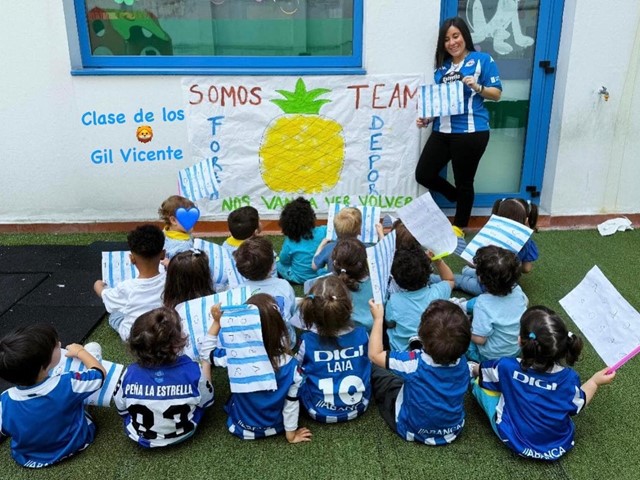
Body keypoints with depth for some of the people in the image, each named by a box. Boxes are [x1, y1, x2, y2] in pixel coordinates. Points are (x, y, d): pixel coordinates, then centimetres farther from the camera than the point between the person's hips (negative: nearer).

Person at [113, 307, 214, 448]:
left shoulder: (130, 374, -28)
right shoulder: (193, 371, -32)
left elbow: (121, 409, -8)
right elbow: (207, 401, -10)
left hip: (140, 437, 1)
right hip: (183, 434, 0)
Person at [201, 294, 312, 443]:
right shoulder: (290, 365, -28)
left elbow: (206, 352, -9)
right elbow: (292, 403, -15)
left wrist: (216, 322, -14)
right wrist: (291, 435, 1)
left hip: (241, 429, 0)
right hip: (275, 427, 0)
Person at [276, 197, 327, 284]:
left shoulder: (289, 242, -23)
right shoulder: (321, 232, -22)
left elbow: (284, 261, -7)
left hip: (298, 278, -2)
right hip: (319, 274, 2)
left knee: (278, 264, 24)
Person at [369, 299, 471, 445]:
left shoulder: (415, 362, -34)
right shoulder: (462, 363, -22)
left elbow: (374, 354, -19)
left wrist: (378, 318, -11)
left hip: (414, 431, -4)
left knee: (374, 369, 11)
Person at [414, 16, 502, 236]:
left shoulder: (483, 60, -1)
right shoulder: (442, 66, 14)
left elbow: (496, 94, -2)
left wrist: (477, 87, -19)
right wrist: (427, 118, 4)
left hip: (470, 133, -6)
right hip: (442, 132, 6)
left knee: (464, 181, 5)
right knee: (423, 174, 4)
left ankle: (459, 228, 25)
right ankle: (459, 199, 30)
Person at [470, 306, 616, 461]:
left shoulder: (507, 367, -27)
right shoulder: (568, 378, -25)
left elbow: (479, 371, -5)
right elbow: (578, 404, -3)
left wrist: (475, 368, 19)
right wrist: (595, 382, 11)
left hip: (516, 442, -2)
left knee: (480, 383, 6)